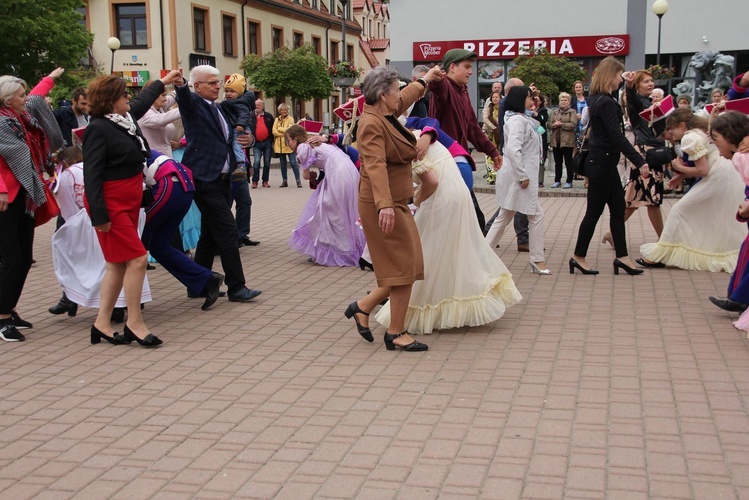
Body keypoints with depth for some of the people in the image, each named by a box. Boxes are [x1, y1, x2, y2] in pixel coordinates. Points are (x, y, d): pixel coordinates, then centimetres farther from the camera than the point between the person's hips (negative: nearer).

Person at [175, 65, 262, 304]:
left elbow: (226, 140, 27)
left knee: (210, 234, 13)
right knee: (227, 230, -10)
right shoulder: (193, 103, -7)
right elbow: (184, 97, -30)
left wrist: (243, 139, 6)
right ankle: (236, 287, -4)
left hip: (222, 179, 9)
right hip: (205, 179, -9)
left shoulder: (218, 109, 17)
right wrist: (181, 84, -52)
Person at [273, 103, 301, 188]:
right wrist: (284, 134, -12)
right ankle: (284, 181, 16)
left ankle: (298, 181, -2)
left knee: (293, 163, -6)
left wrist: (279, 128, -5)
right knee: (283, 163, 9)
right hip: (280, 145, 4)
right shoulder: (277, 119, 9)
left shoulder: (290, 119, 0)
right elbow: (274, 131, -2)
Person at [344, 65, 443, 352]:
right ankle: (396, 333, 6)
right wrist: (385, 205, -40)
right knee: (404, 266, -4)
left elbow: (405, 99, 34)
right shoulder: (372, 124, -18)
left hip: (396, 204, 10)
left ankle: (363, 307, 20)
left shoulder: (385, 116, 11)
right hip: (383, 206, -10)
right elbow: (376, 165, -30)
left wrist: (424, 81, 49)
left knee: (405, 267, 10)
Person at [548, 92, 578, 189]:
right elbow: (549, 125, 9)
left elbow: (573, 125, -14)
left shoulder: (572, 112, 0)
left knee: (568, 162, 1)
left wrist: (561, 124, -14)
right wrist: (554, 125, -12)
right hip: (556, 141, 5)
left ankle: (569, 181, 7)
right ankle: (557, 181, 20)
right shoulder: (555, 112, 15)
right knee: (557, 162, 12)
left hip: (567, 141, -5)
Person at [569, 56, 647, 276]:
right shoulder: (606, 103, -19)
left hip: (604, 162, 10)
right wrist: (640, 162, -25)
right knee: (594, 211, 0)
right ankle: (578, 257, 11)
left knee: (618, 208, 11)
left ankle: (621, 256, 15)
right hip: (601, 164, -10)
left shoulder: (598, 99, 10)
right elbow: (617, 137, -25)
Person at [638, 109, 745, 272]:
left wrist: (680, 168, -5)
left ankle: (659, 256, -2)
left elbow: (703, 170, -18)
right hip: (730, 178, 10)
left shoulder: (689, 138, -13)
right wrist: (683, 174, 10)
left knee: (680, 211, -5)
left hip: (717, 180, -10)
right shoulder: (700, 132, 18)